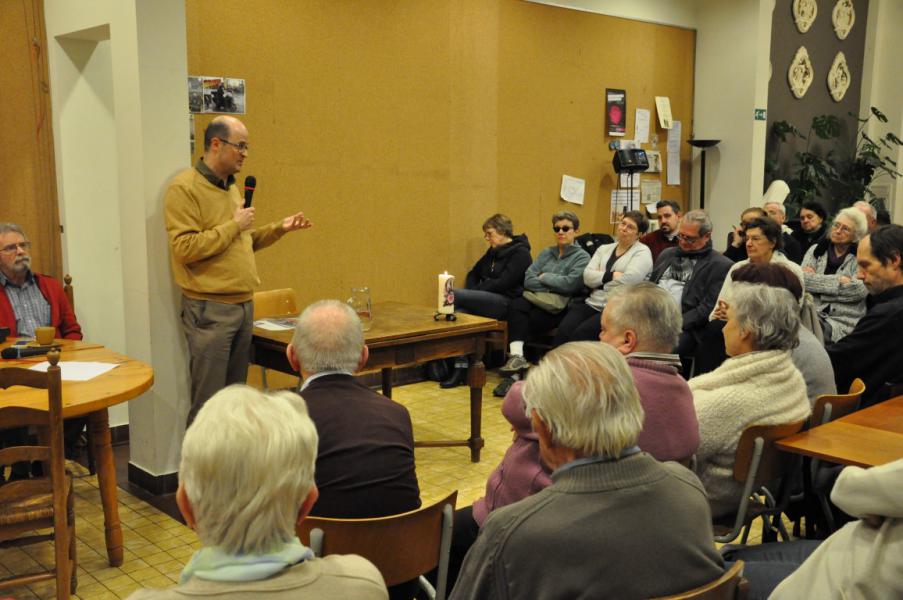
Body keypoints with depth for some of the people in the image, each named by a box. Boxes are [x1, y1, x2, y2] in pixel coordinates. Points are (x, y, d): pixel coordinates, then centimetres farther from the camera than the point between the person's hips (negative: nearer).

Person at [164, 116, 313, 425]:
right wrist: (234, 225, -15)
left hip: (243, 305, 8)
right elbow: (185, 248, -20)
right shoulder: (184, 188, -11)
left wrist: (279, 228, 12)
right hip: (210, 309, -8)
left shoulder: (231, 187, 15)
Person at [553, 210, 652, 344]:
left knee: (581, 333, -28)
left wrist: (600, 280, 0)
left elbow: (629, 280, -13)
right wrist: (611, 275, -9)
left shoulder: (642, 252, 4)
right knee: (563, 330, -23)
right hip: (593, 304, 5)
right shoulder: (604, 249, 20)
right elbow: (587, 276, 7)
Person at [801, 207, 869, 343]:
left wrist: (816, 280, -6)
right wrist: (839, 280, -9)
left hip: (844, 321, -2)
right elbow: (803, 279, -1)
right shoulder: (816, 250, 14)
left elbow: (859, 289, -11)